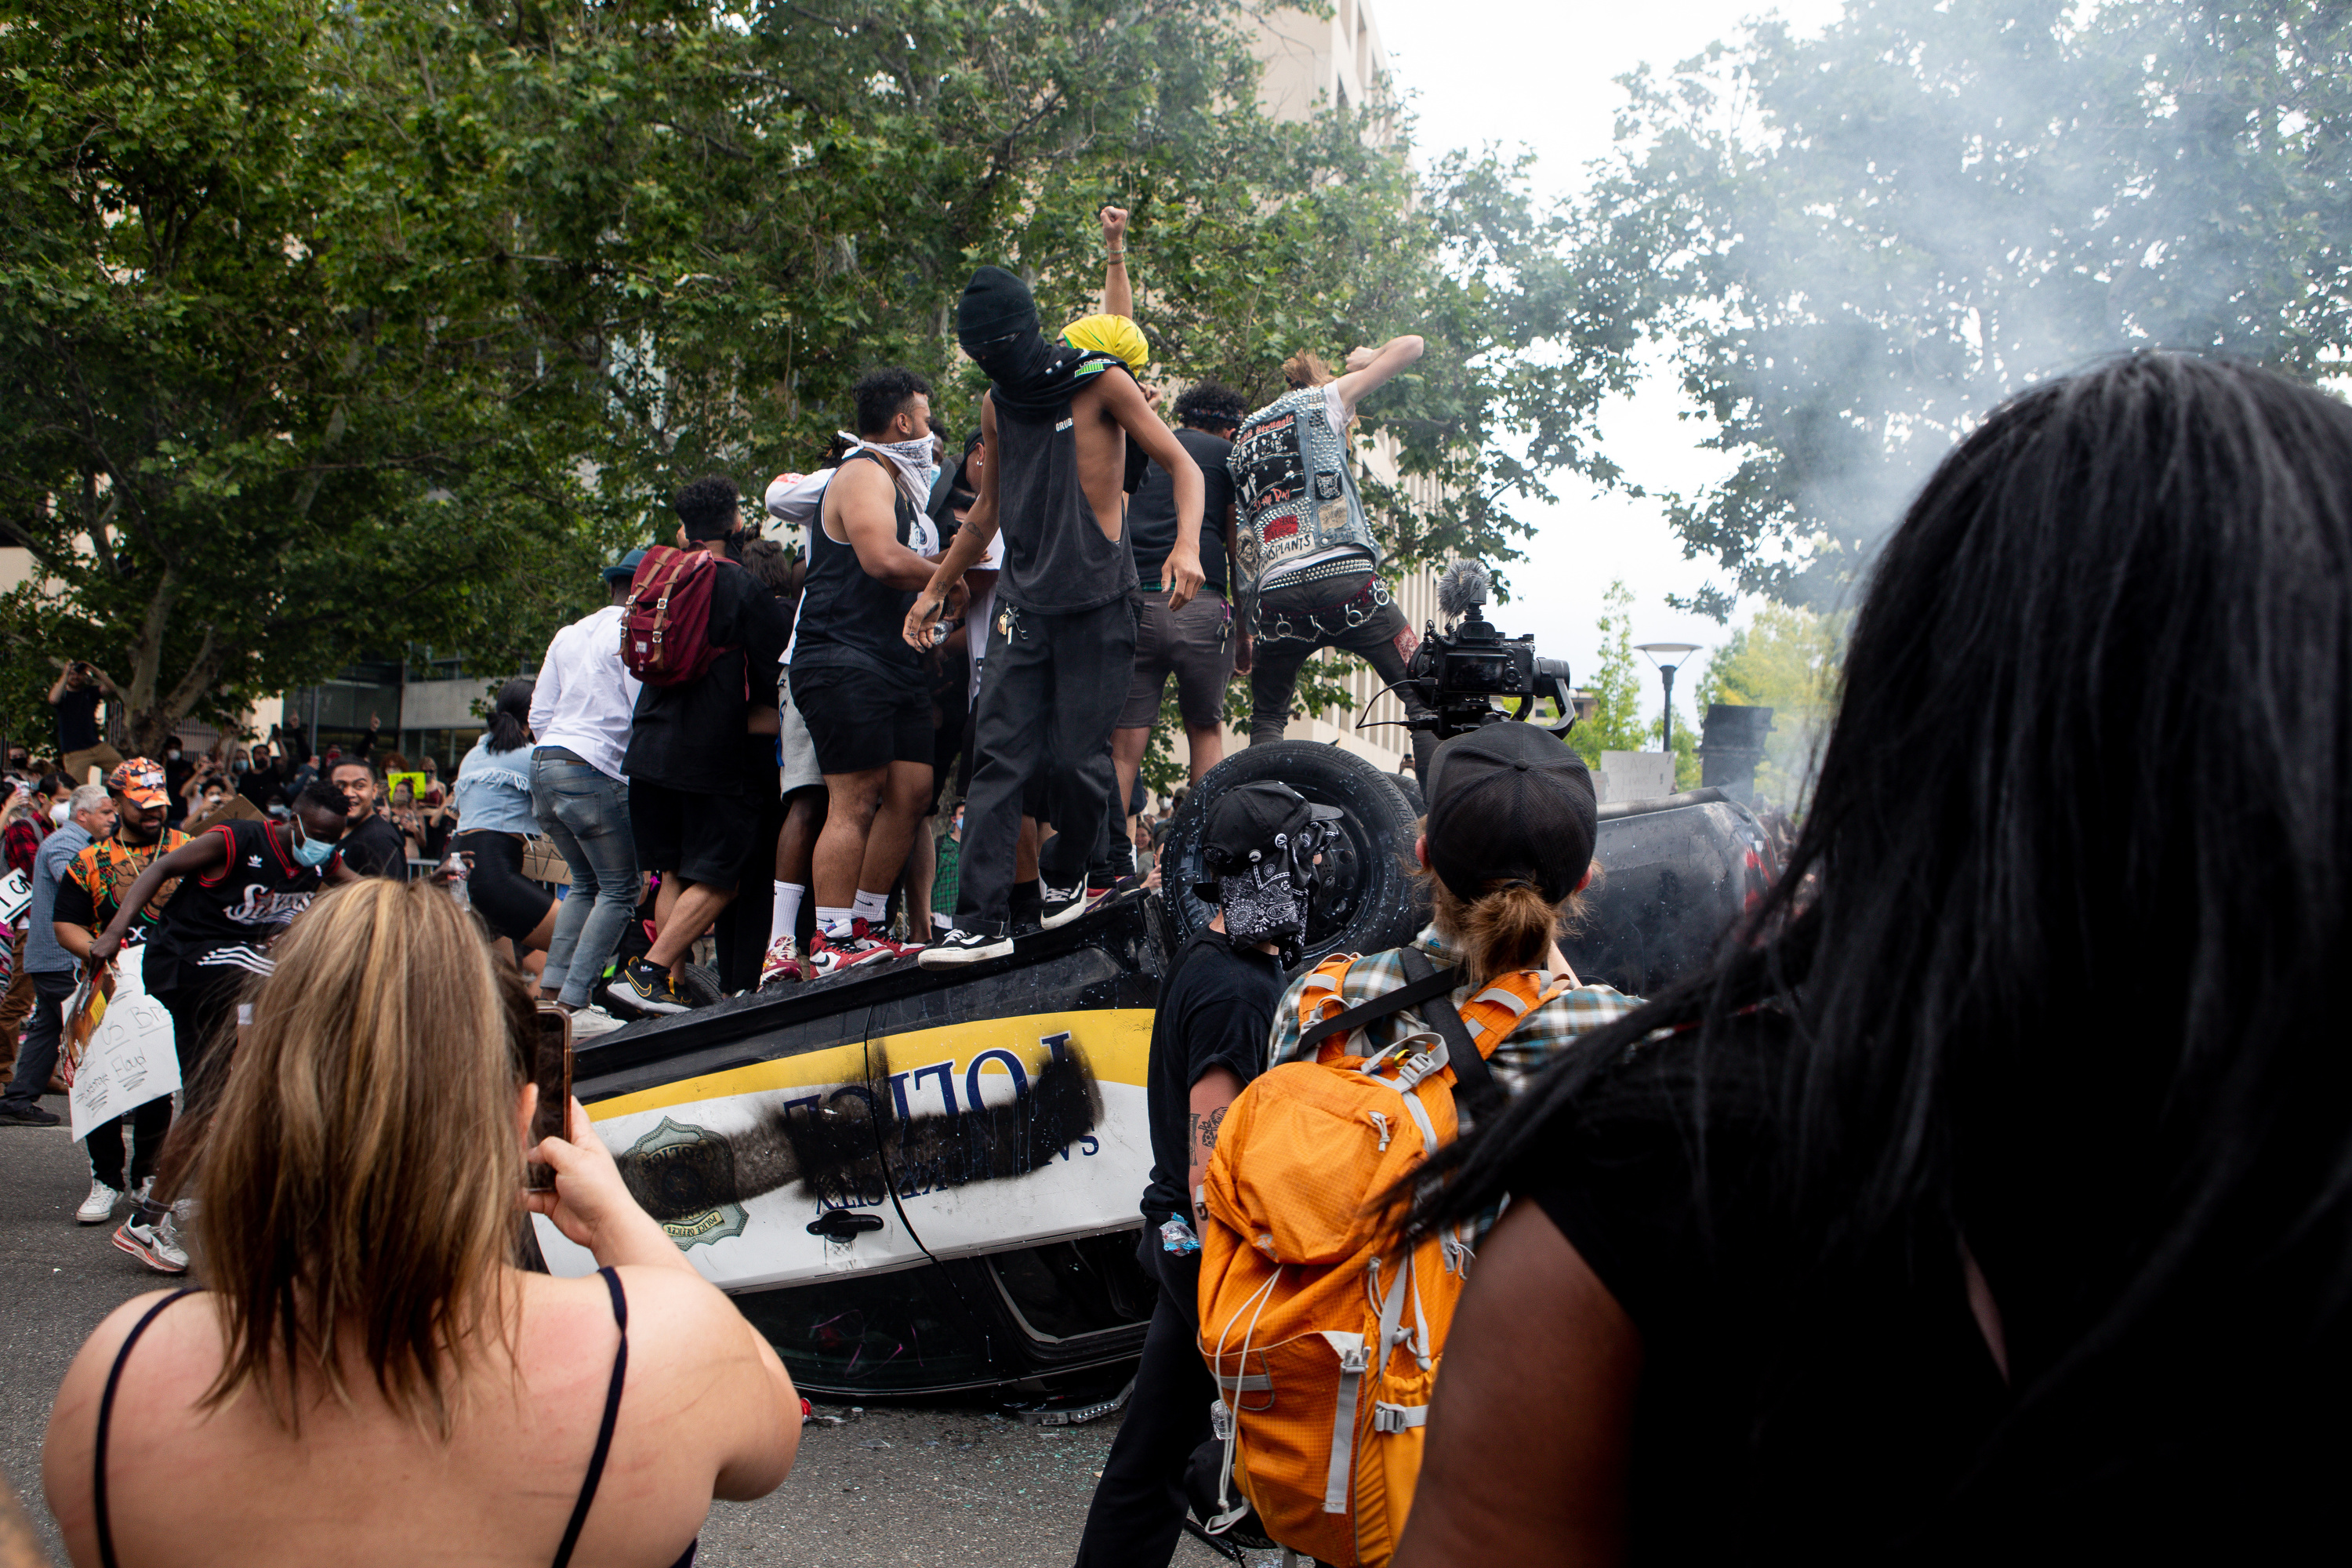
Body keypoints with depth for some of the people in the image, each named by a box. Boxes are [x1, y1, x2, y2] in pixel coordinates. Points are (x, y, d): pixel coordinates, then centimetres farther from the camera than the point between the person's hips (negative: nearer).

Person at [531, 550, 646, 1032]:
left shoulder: (568, 635, 18)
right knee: (620, 889, -1)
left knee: (586, 883, 19)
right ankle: (574, 1005, -9)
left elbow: (539, 715, 17)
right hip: (594, 771, -8)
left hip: (543, 762, 8)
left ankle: (552, 992, 9)